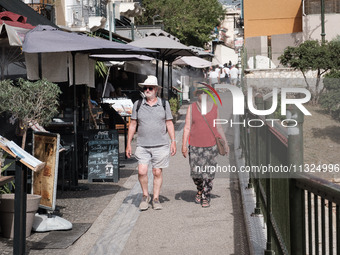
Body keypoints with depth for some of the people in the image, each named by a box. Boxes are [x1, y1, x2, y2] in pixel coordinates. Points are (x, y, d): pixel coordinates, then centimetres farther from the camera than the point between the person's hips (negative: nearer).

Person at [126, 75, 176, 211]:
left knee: (157, 172, 3)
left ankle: (156, 198, 16)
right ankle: (145, 196, 11)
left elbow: (169, 124, 8)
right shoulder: (138, 105, 5)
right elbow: (132, 125, 8)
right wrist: (128, 144, 4)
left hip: (160, 145, 0)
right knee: (142, 171, -10)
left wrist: (173, 141, 1)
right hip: (142, 146, 0)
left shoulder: (164, 104, 5)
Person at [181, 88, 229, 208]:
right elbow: (187, 127, 1)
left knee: (208, 172, -2)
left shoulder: (214, 107, 5)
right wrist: (184, 145, -5)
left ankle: (206, 197, 12)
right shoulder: (192, 107, 2)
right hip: (195, 145, 0)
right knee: (196, 172, 1)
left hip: (211, 145, 0)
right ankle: (200, 190, 31)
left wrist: (225, 143, 11)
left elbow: (218, 127, 12)